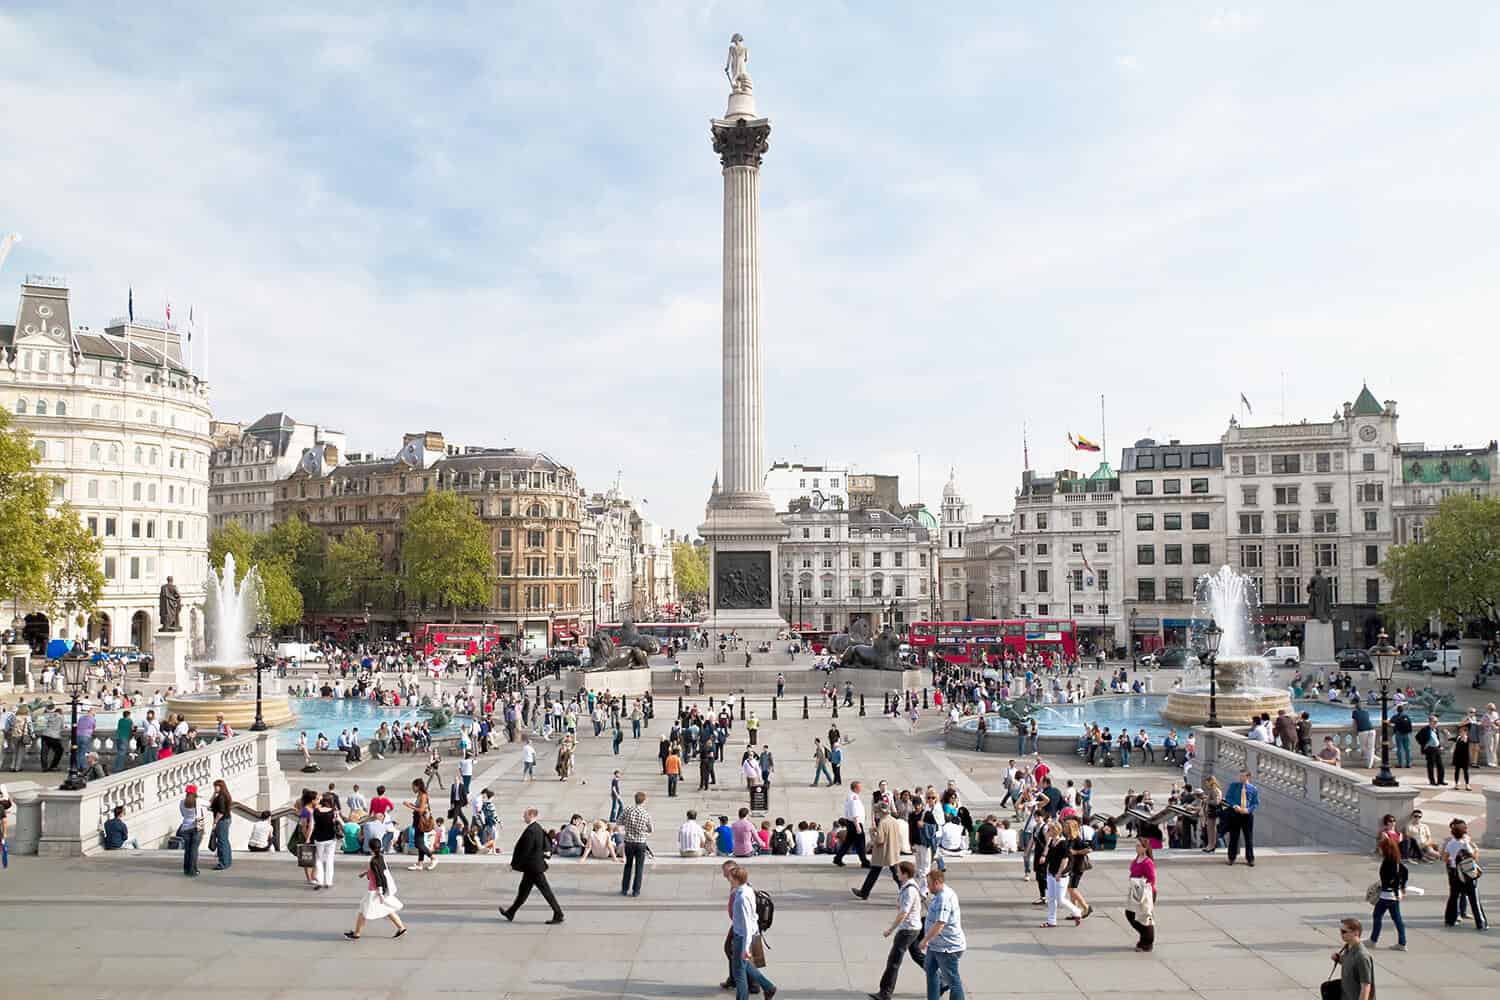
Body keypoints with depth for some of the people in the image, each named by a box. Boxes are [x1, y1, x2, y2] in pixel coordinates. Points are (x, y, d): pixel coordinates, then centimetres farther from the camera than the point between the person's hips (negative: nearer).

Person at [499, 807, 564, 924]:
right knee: (523, 889, 18)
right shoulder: (538, 827, 8)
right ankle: (510, 913, 29)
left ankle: (558, 915, 2)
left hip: (533, 866, -10)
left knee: (545, 890, -3)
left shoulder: (531, 830, -22)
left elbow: (526, 850, -21)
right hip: (532, 866, 10)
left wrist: (515, 864, -11)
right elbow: (544, 846, 15)